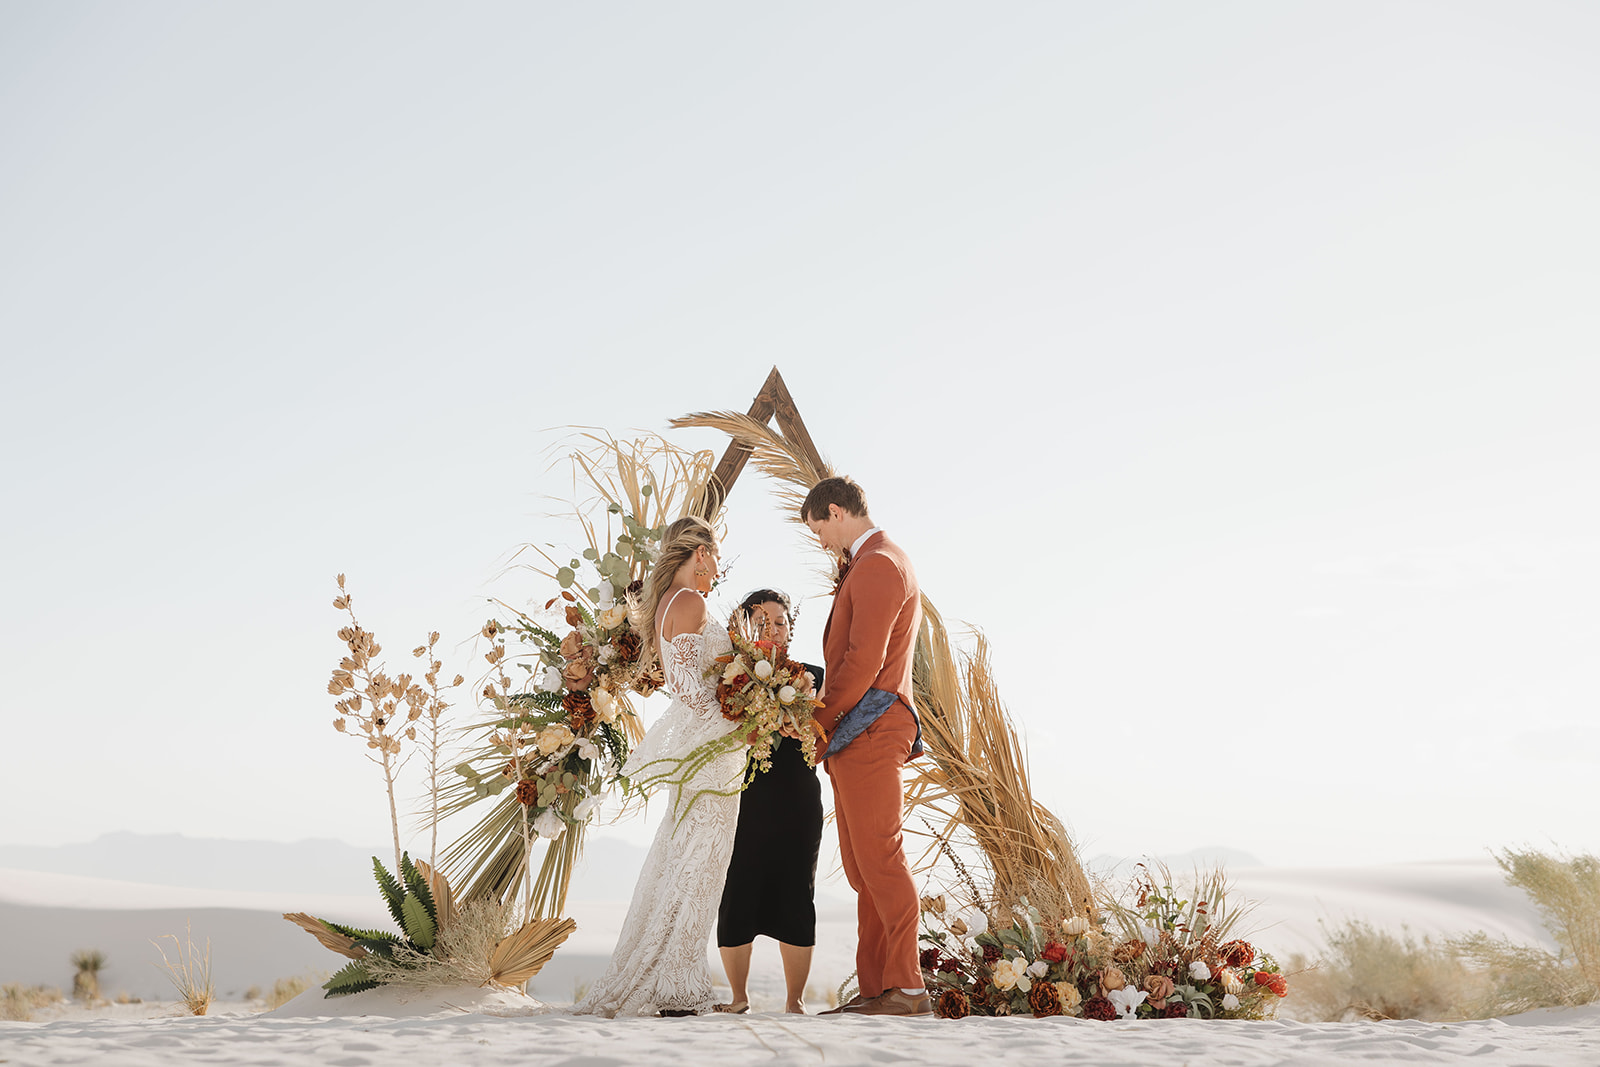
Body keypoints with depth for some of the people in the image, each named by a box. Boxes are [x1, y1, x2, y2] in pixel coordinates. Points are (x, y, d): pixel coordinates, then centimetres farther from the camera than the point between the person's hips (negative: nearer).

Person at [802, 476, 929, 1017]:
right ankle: (874, 989, 12)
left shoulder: (877, 565, -10)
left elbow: (864, 659, -18)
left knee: (879, 857, -9)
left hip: (866, 728, -11)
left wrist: (819, 722, -11)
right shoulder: (874, 563, 24)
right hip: (858, 737, 11)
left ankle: (905, 987, -6)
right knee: (863, 866, 9)